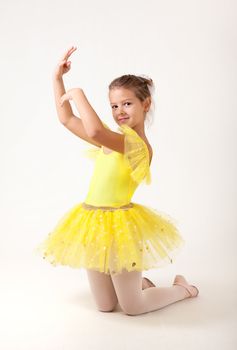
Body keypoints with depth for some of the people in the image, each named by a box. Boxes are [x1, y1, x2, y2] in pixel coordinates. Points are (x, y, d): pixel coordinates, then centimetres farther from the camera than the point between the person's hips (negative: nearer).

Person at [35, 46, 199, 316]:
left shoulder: (138, 144, -19)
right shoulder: (113, 139, 6)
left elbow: (94, 132, -37)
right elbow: (67, 119, 11)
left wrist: (78, 93, -22)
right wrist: (57, 78, 7)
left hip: (118, 224, -7)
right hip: (94, 223, 8)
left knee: (132, 307, 11)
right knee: (105, 306, 16)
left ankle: (182, 288, 33)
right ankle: (139, 281, 41)